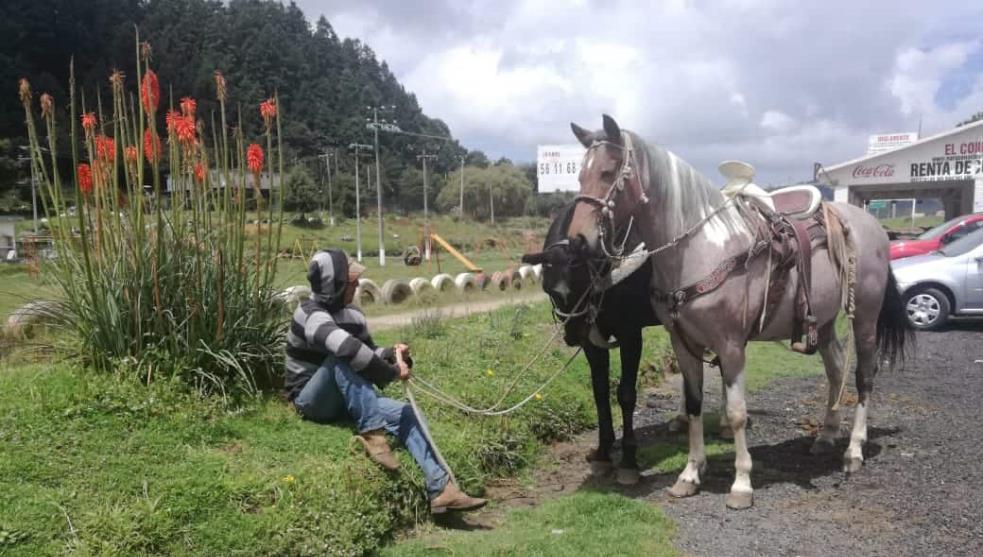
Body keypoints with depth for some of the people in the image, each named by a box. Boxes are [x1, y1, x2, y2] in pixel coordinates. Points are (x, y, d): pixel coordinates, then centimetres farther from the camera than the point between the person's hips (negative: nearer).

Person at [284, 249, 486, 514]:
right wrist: (392, 372, -28)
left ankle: (440, 488, -19)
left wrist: (392, 354, -7)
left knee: (405, 413, -12)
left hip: (345, 400, 7)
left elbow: (368, 353, 16)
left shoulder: (351, 314, 5)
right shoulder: (311, 314, -20)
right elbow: (350, 349, -37)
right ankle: (371, 433, -35)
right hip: (311, 400, -7)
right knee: (343, 358, -34)